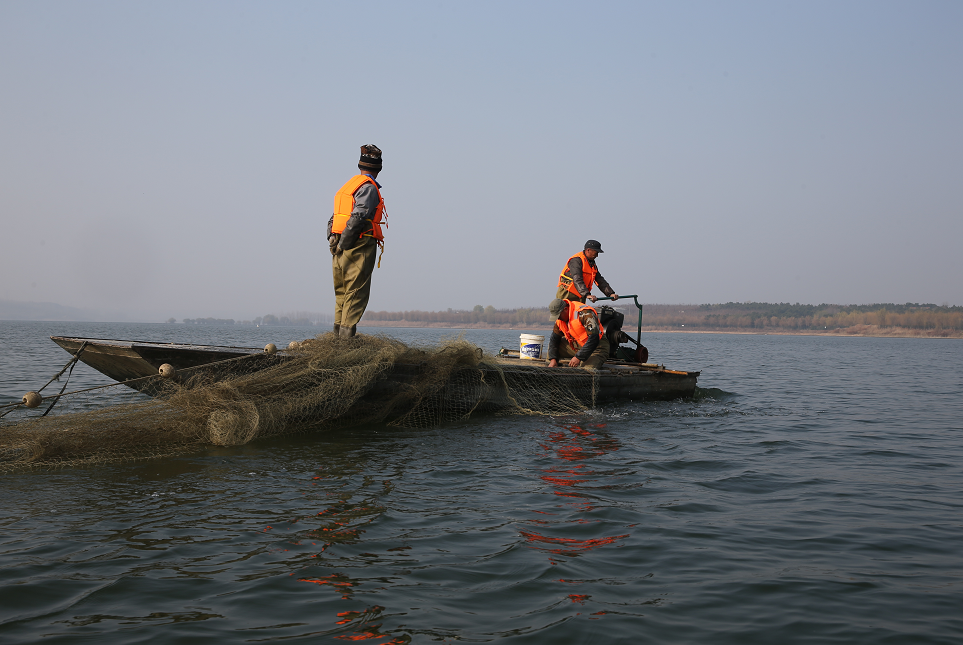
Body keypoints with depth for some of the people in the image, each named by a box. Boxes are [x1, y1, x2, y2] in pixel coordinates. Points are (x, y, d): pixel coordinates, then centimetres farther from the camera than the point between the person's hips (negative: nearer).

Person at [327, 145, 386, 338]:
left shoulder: (349, 185, 19)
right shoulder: (369, 187, -7)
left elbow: (334, 217, 15)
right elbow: (357, 217, -18)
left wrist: (333, 240, 9)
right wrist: (343, 244, -13)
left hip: (343, 248, 8)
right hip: (359, 247, -8)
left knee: (342, 291, 12)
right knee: (356, 291, -6)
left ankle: (338, 332, 14)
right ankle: (347, 333, -9)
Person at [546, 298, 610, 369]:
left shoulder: (585, 313, -26)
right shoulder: (560, 317, -1)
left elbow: (594, 339, -31)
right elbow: (554, 339, 8)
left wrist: (578, 357, -31)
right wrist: (553, 359, -5)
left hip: (596, 347, -8)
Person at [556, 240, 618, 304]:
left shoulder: (592, 263, 14)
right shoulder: (576, 260, -16)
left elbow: (600, 280, 15)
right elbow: (577, 280, -29)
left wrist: (611, 293, 5)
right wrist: (587, 295, -40)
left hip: (579, 298, 9)